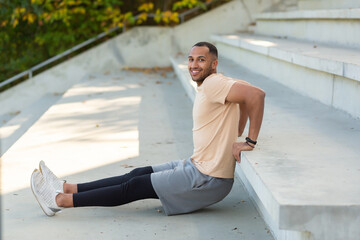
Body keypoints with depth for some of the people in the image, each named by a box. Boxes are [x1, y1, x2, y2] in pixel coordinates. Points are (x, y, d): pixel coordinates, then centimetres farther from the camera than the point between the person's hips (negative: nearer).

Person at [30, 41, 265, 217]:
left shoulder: (214, 84, -20)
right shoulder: (212, 85, 10)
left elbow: (256, 94, -33)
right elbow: (246, 89, 23)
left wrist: (251, 141, -25)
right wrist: (236, 136, 17)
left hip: (208, 180, -10)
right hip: (198, 166, 10)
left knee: (134, 187, -5)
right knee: (138, 175, 10)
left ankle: (60, 200, 3)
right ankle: (66, 188, 15)